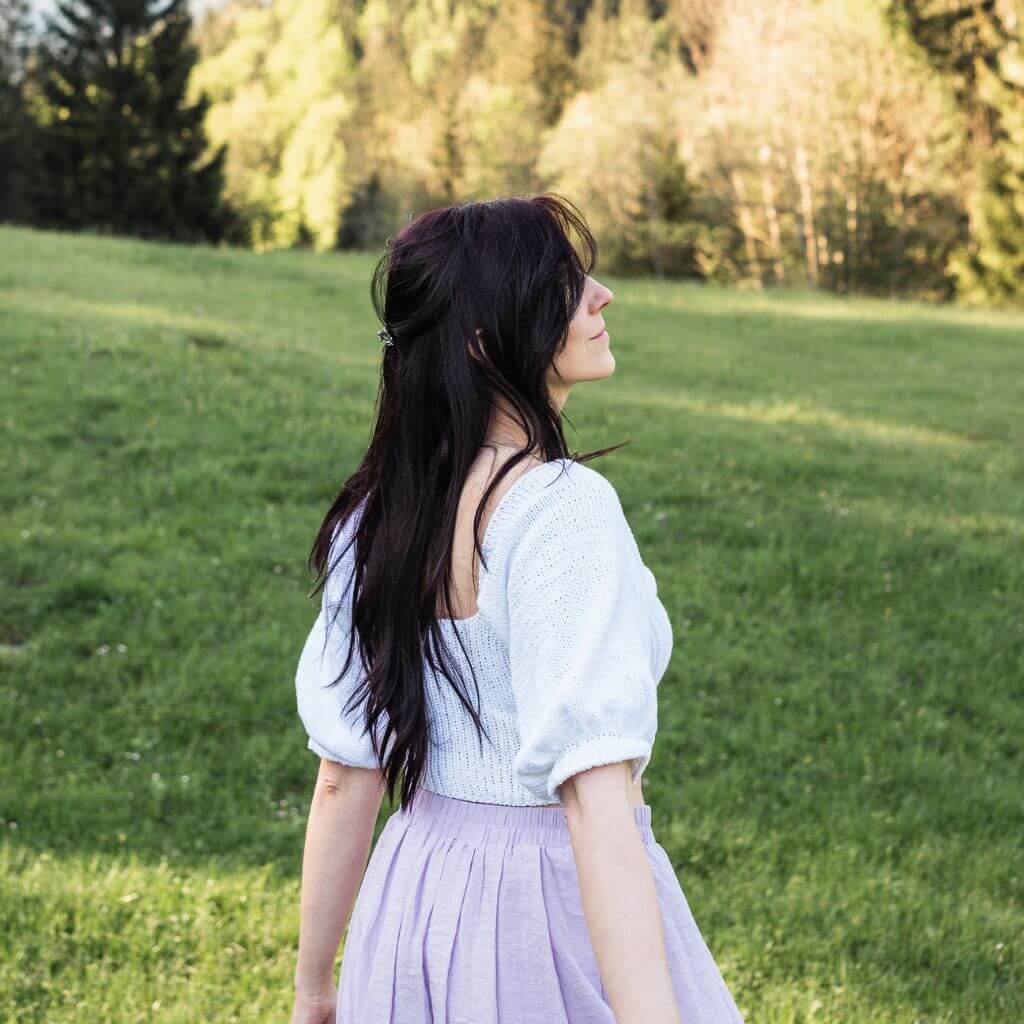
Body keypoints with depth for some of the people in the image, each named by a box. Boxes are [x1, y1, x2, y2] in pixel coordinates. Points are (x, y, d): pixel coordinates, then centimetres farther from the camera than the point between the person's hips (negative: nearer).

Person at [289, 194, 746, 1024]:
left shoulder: (378, 513, -1)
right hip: (555, 912, -6)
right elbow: (594, 796, -30)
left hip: (417, 891, 7)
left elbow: (344, 777, 3)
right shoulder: (565, 509, -21)